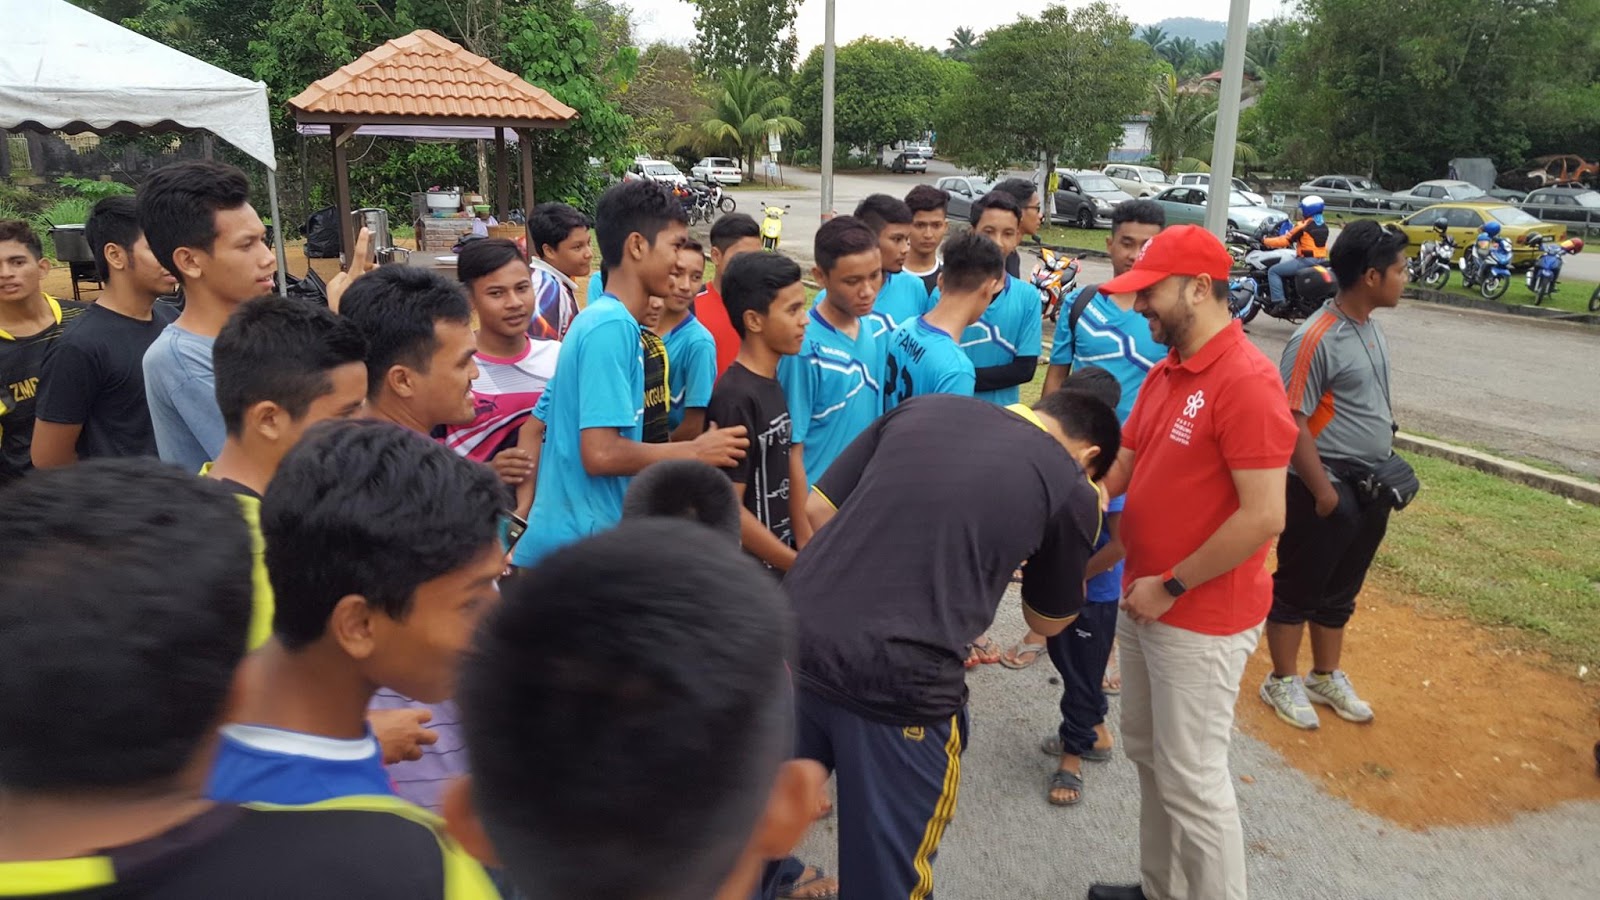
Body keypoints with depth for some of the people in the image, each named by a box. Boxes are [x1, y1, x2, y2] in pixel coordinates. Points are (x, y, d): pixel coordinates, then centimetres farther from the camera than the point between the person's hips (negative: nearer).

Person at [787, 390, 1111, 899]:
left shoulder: (921, 408, 11)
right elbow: (1047, 621, 17)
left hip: (794, 638, 5)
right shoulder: (1071, 490, 2)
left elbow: (818, 508, 13)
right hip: (897, 682, -4)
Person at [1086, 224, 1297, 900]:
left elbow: (1264, 517, -25)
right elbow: (1117, 466, 11)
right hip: (1142, 604, 9)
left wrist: (1172, 587, -18)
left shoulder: (1246, 381, -20)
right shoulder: (1164, 372, 8)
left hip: (1202, 620, -9)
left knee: (1191, 779, 4)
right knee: (1146, 754, 20)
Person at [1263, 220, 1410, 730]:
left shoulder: (1371, 328, 7)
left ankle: (1326, 678, 36)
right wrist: (1323, 491, -20)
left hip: (1370, 486, 8)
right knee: (1299, 588, 8)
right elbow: (1291, 421, -21)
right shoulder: (1317, 338, -20)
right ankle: (1282, 682, 24)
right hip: (1326, 487, -8)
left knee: (1340, 591, 20)